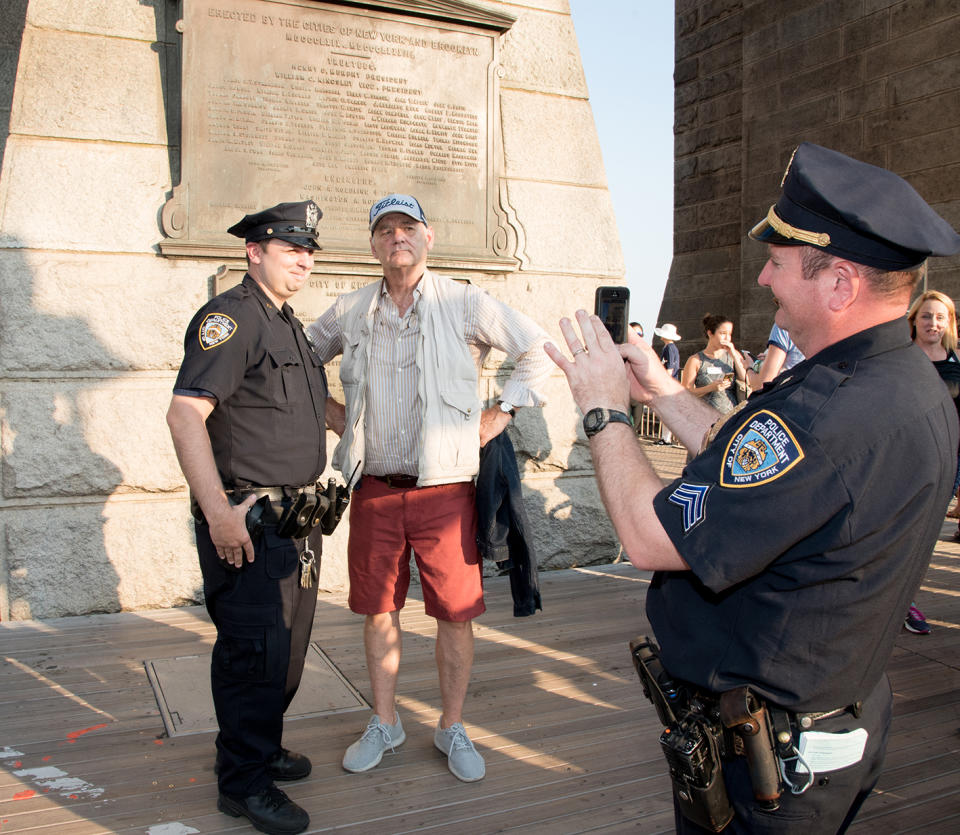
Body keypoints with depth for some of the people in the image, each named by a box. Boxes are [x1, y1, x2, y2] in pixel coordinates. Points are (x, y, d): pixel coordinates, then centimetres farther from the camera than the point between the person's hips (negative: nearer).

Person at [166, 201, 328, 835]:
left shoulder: (291, 325, 17)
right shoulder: (231, 316, -12)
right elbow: (185, 414, -23)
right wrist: (219, 513, -26)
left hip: (296, 515, 9)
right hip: (248, 518, -9)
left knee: (288, 644, 17)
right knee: (255, 648, -3)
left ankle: (263, 747, 35)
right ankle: (244, 782, 14)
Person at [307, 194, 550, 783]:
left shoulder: (465, 304, 0)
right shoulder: (351, 312, 8)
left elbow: (538, 350, 5)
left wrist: (504, 412, 0)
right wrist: (327, 409, 12)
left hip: (444, 486, -2)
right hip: (374, 488, 3)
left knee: (456, 613, 4)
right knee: (378, 608, 11)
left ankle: (453, 729, 24)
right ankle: (385, 724, 29)